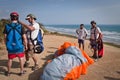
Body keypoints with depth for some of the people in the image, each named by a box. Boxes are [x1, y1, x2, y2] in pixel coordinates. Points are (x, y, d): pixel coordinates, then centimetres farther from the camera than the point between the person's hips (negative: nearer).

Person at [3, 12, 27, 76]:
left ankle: (8, 72, 31)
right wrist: (26, 45, 2)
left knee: (10, 59, 17)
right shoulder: (20, 26, -12)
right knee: (21, 58, 16)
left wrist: (6, 45, 12)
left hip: (10, 47, 2)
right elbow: (24, 38, -11)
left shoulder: (7, 26, -6)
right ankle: (21, 71, 24)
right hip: (19, 46, -2)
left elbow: (5, 37, -2)